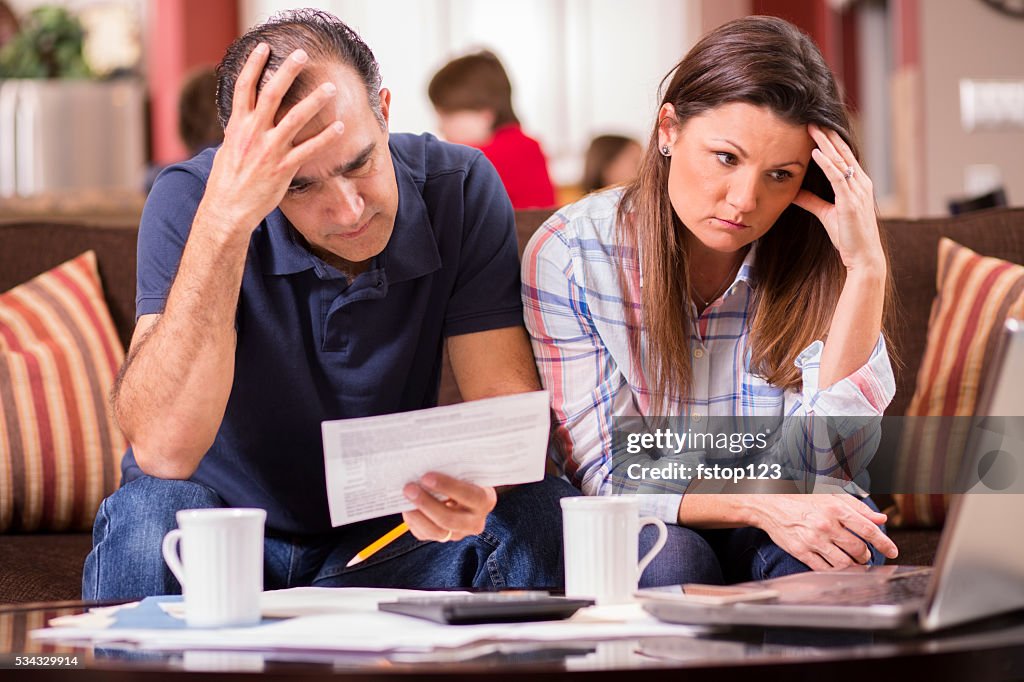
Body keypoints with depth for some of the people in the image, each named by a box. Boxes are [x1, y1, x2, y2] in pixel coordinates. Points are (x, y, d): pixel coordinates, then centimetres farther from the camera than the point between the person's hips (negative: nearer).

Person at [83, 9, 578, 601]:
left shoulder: (459, 189, -12)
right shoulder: (190, 201, -20)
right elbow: (162, 451, -33)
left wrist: (476, 476, -41)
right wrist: (223, 217, -40)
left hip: (385, 534, 3)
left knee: (543, 513, -23)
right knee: (153, 513, -35)